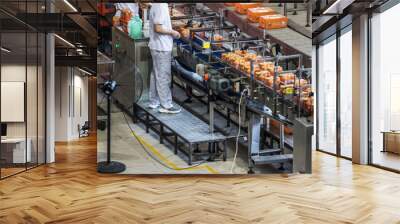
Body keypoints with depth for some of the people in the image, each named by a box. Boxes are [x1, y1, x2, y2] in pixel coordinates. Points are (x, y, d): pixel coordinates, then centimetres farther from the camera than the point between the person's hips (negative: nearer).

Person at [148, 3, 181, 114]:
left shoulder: (158, 5, 12)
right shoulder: (160, 6, -18)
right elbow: (158, 28, -23)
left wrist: (171, 31, 9)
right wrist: (172, 32, -12)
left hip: (158, 47, 10)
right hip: (162, 48, -10)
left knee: (156, 75, 15)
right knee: (163, 77, -3)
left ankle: (154, 102, 25)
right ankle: (166, 105, 6)